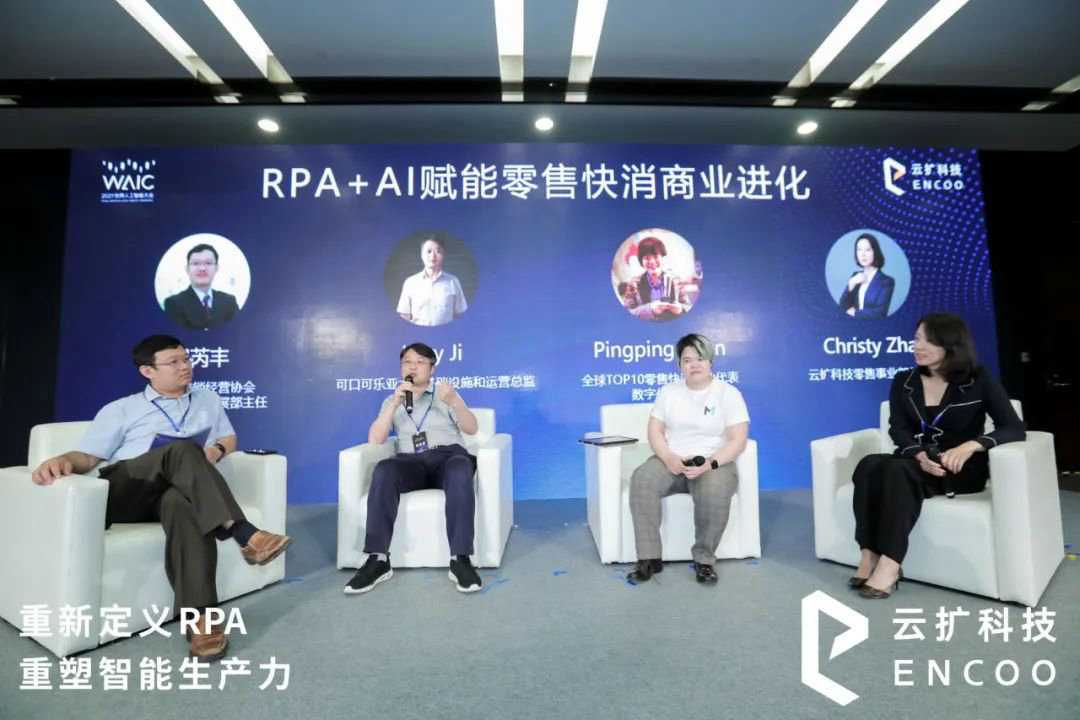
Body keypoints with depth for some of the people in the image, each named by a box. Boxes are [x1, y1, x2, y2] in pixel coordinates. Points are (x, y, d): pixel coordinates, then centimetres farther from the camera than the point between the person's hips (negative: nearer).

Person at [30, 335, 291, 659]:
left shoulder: (208, 399, 24)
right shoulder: (120, 410, 15)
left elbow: (230, 437, 32)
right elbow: (87, 456, 6)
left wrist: (216, 449, 6)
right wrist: (63, 460, -20)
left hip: (175, 490, 1)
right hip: (120, 493, -1)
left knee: (184, 504, -40)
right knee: (182, 451, -34)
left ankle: (201, 616, -49)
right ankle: (245, 535, -42)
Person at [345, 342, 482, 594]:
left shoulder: (444, 393, 19)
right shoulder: (392, 401, 23)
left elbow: (471, 429, 5)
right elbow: (374, 440, 7)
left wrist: (454, 401, -16)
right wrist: (395, 403, -4)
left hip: (448, 456, -1)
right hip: (412, 462, 1)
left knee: (460, 470, -38)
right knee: (384, 469, -33)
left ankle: (460, 559, -38)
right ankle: (377, 559, -32)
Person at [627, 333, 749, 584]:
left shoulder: (729, 393, -1)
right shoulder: (668, 391, 11)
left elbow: (738, 440, -8)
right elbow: (655, 430, 6)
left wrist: (709, 464, -23)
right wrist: (668, 457, -15)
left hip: (714, 464, -3)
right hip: (671, 461, 3)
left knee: (715, 491, -37)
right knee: (641, 480, -28)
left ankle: (704, 559, -14)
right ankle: (649, 558, -20)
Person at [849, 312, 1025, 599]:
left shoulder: (980, 380, 1)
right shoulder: (904, 381, 9)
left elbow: (1014, 428, -9)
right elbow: (898, 430, 0)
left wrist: (970, 446, -28)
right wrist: (920, 455, -22)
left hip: (962, 468, -3)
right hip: (916, 463, 3)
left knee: (899, 470, -36)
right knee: (869, 465, -32)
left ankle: (889, 564, -35)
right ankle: (870, 554, -33)